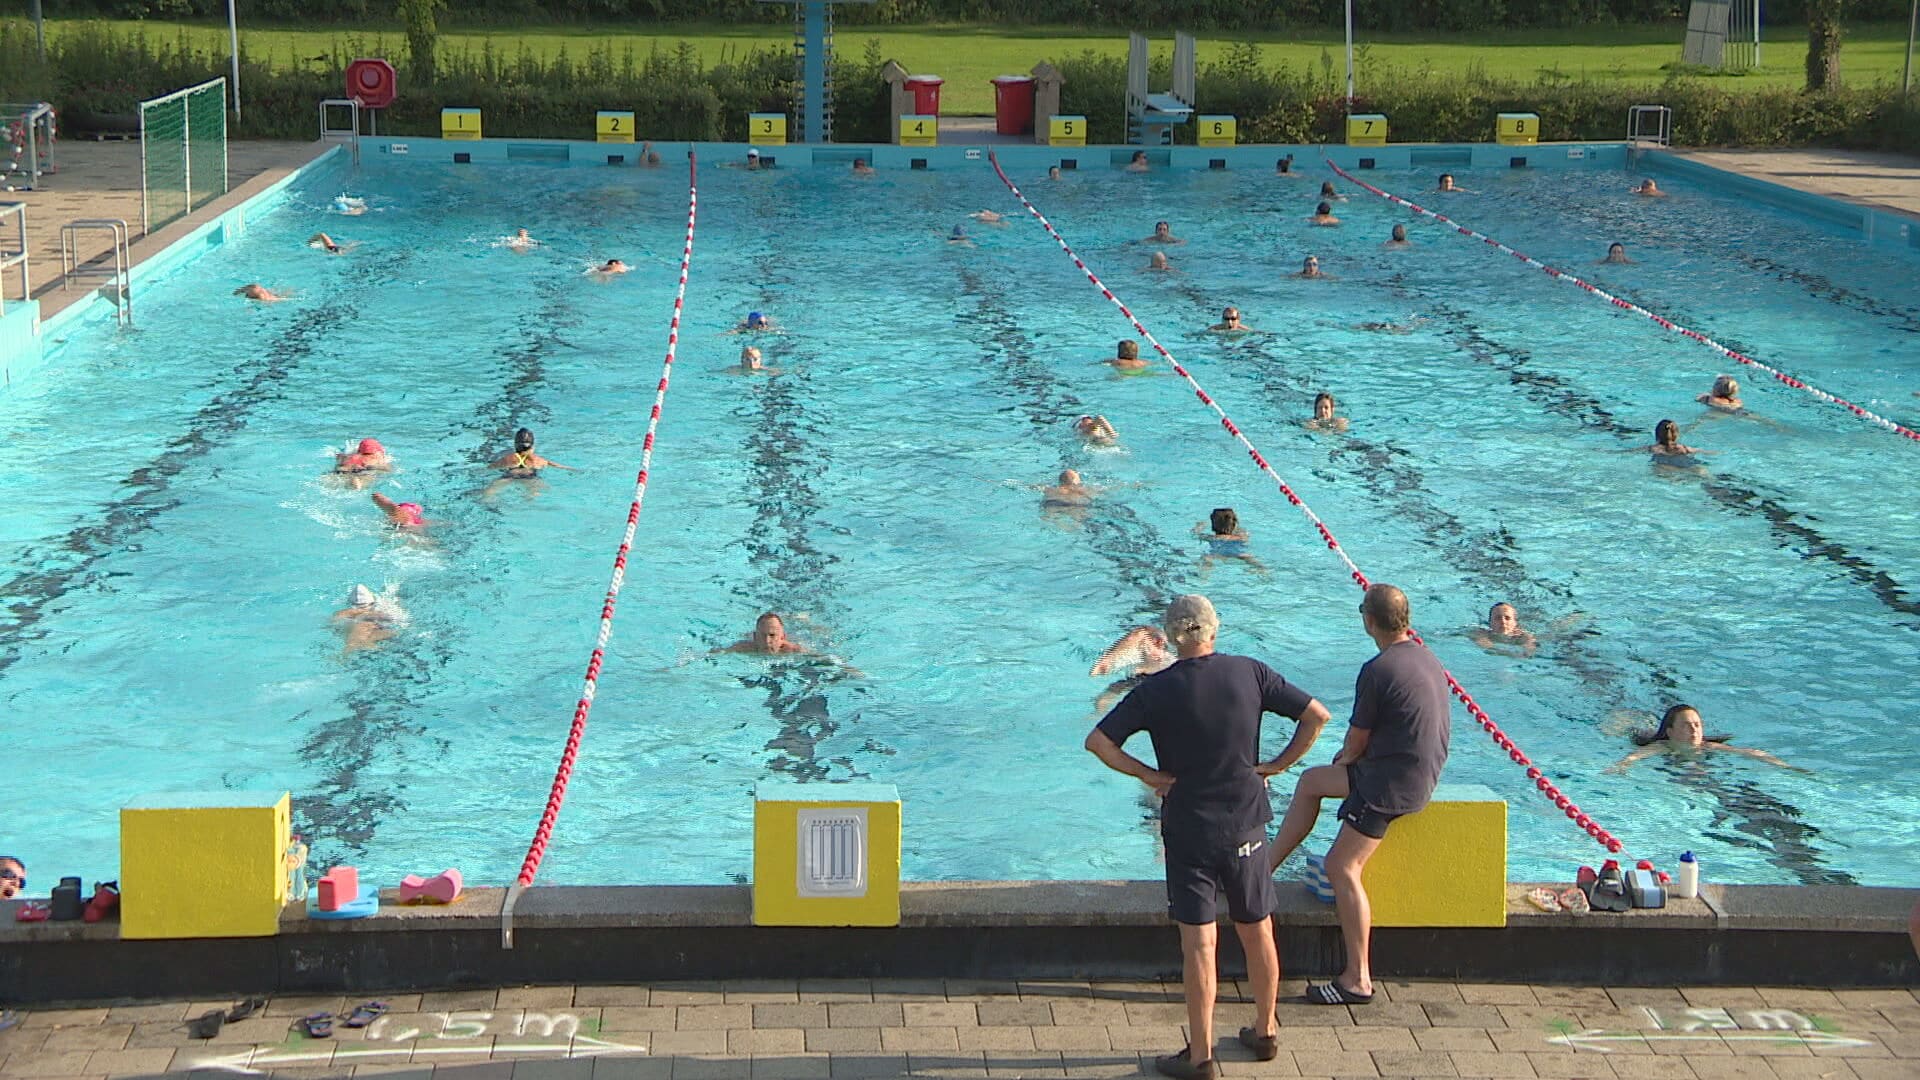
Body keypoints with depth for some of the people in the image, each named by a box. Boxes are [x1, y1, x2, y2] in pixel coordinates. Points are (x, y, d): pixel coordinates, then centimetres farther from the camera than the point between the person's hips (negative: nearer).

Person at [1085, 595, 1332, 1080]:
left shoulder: (1156, 690, -10)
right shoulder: (1250, 673, -4)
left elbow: (1097, 741, -15)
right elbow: (1316, 715, -3)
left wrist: (1148, 774, -6)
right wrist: (1278, 764, 4)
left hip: (1188, 831, -3)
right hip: (1246, 825, 3)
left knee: (1199, 943, 1)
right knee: (1258, 933, 17)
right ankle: (1265, 1032, 31)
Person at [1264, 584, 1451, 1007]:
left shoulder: (1377, 671, -19)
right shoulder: (1427, 659, 8)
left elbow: (1357, 743, -11)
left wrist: (1344, 759, 12)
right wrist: (1351, 757, 15)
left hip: (1394, 782, -10)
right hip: (1421, 771, 10)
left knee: (1342, 866, -8)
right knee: (1311, 780, 20)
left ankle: (1358, 979, -8)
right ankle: (1265, 868, 23)